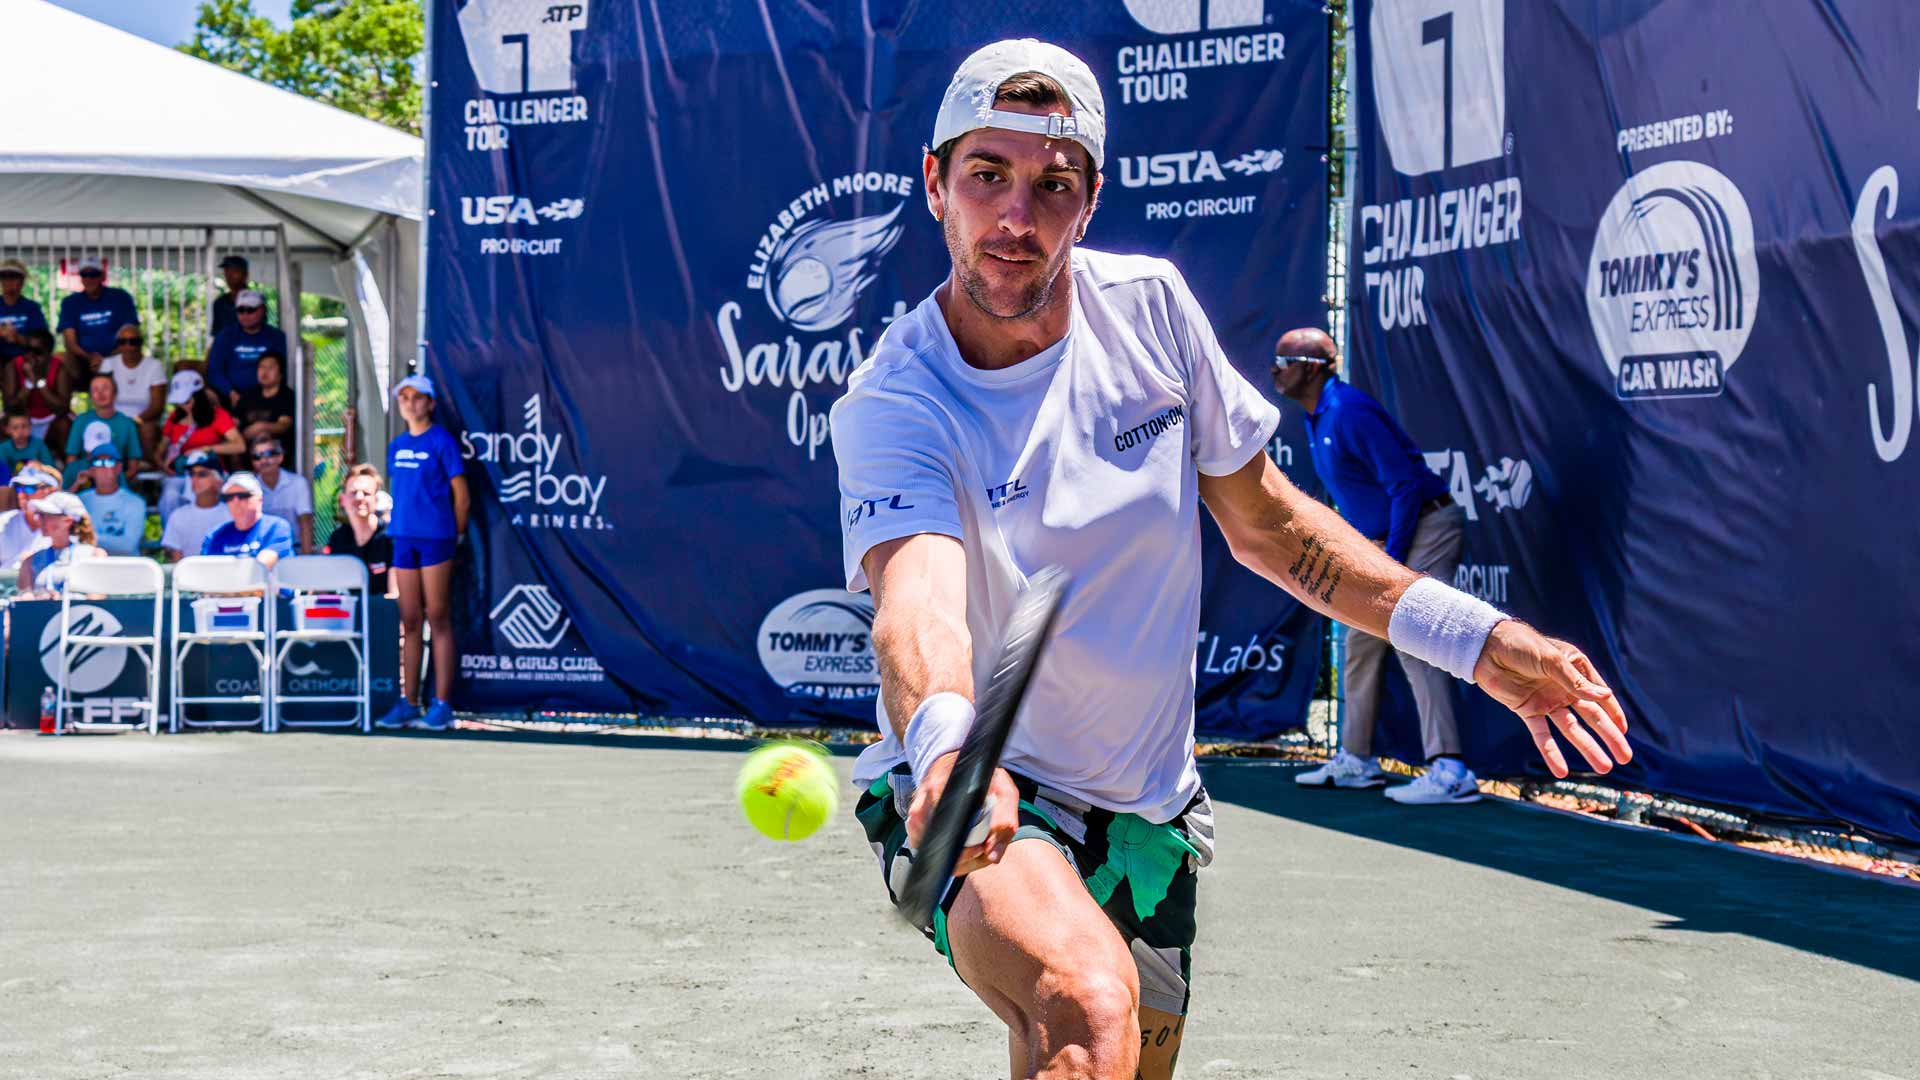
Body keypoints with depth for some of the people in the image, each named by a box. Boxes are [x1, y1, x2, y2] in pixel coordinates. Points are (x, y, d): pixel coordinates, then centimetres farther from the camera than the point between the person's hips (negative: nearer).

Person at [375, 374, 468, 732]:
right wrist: (399, 524, 13)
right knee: (410, 622, 7)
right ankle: (408, 703, 11)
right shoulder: (396, 446, 13)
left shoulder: (442, 441, -4)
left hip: (436, 537, -6)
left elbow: (461, 494, -3)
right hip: (404, 537, 6)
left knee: (438, 619, -4)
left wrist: (456, 534, -1)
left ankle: (441, 705, -3)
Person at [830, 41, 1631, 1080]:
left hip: (1150, 817, 6)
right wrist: (946, 741, -61)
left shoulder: (1149, 305, -4)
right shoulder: (894, 403, -19)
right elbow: (916, 601, -39)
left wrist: (1468, 633, 2)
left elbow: (1262, 522, 8)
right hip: (973, 803, -6)